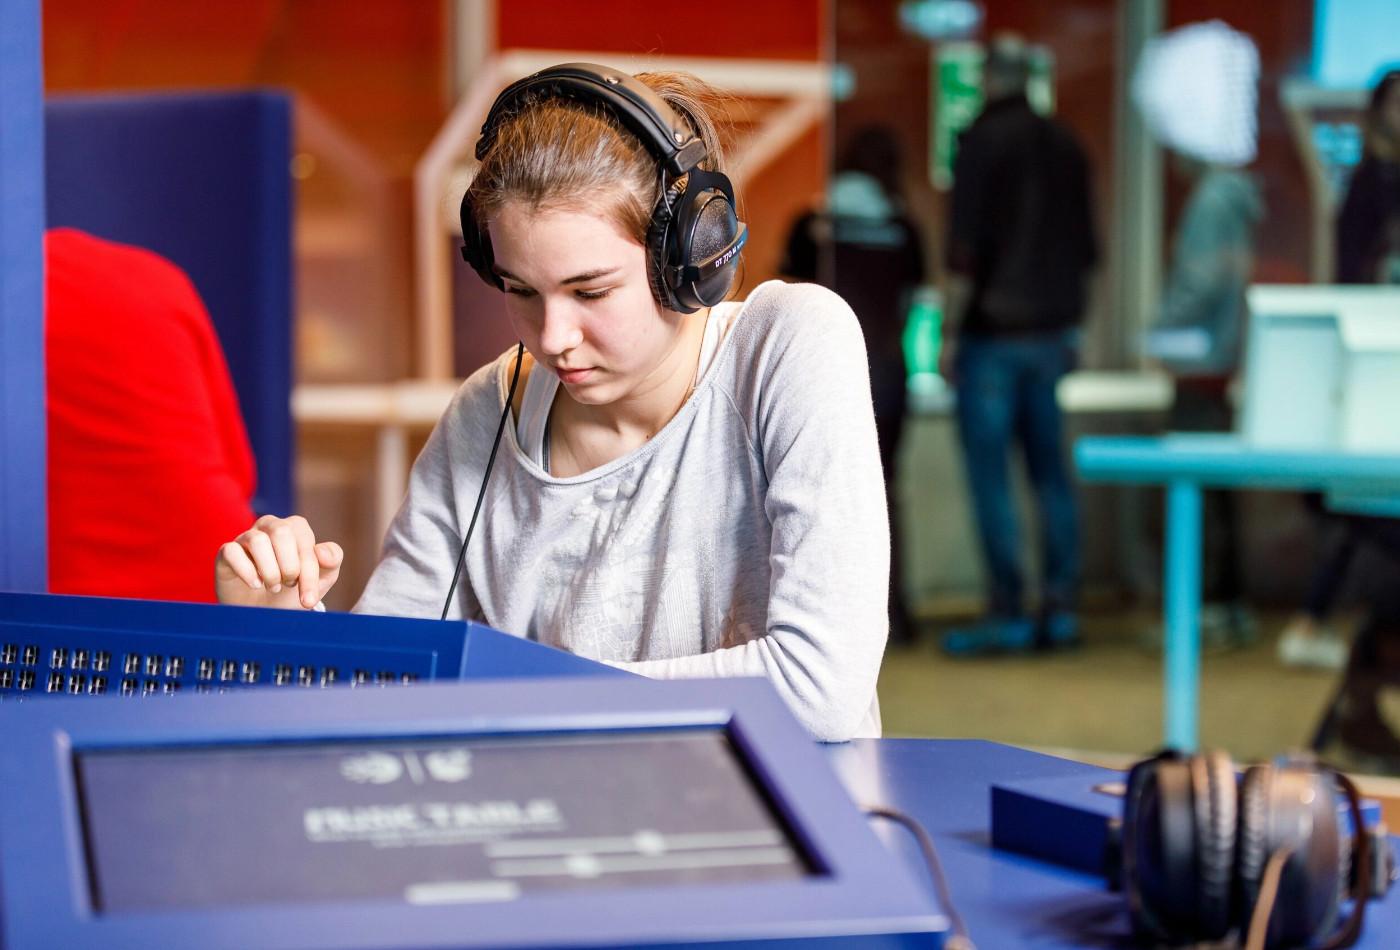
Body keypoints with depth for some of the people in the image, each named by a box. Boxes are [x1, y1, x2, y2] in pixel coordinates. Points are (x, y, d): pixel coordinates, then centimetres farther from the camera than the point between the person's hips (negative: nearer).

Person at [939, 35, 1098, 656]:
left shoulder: (982, 142, -9)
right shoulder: (1064, 146, 11)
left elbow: (964, 250, -14)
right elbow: (1084, 249, 16)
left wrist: (950, 334, -10)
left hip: (991, 332, -6)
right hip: (1050, 328, 6)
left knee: (989, 472, -3)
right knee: (1049, 470, 10)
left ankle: (1006, 614, -5)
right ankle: (1060, 608, 10)